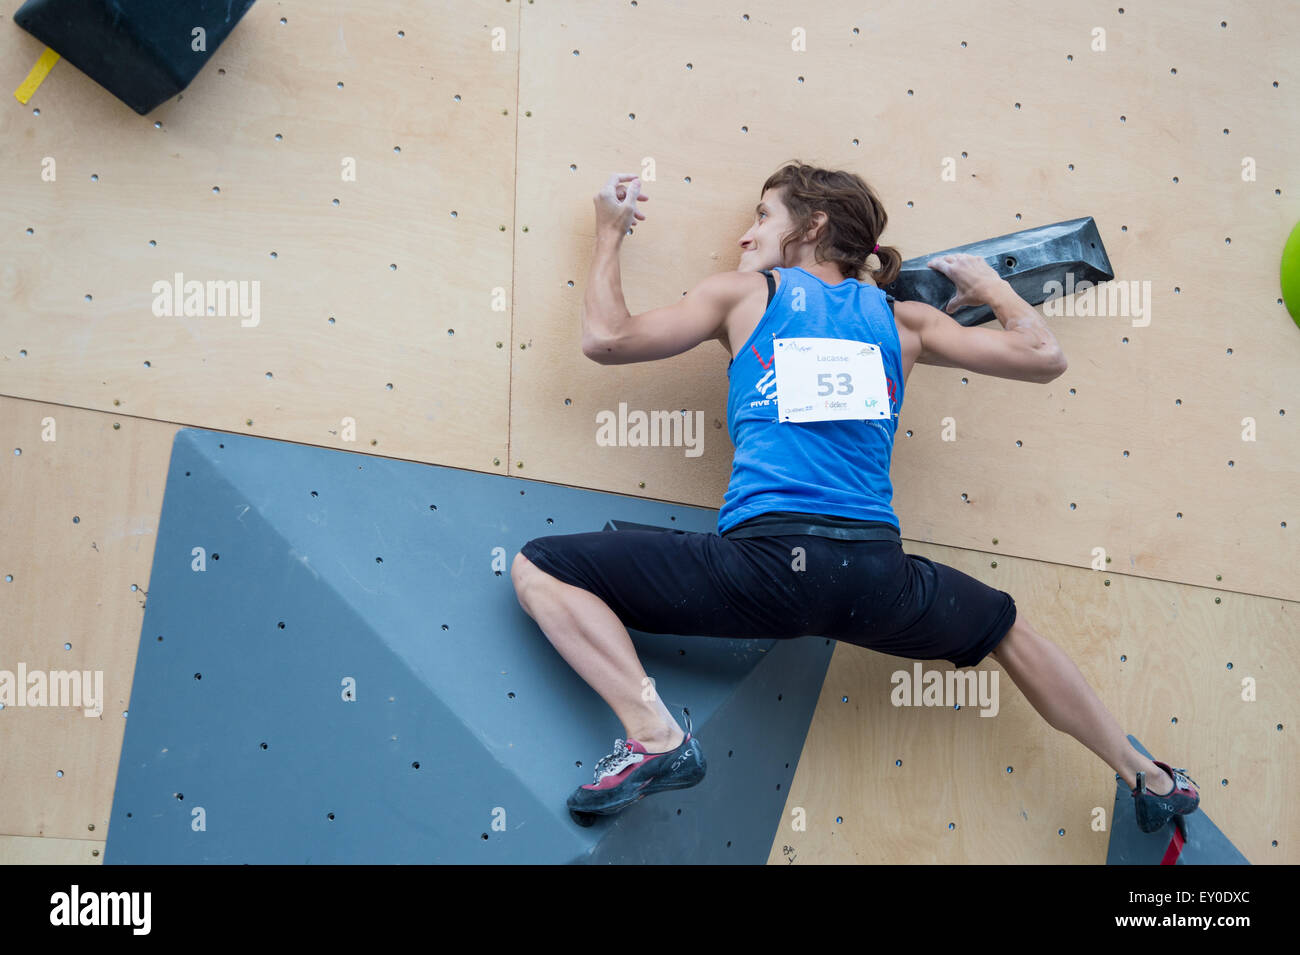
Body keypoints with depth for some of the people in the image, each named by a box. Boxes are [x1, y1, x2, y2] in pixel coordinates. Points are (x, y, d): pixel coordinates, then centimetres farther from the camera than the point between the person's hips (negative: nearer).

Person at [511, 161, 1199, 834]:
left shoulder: (742, 293, 12)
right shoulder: (903, 319, 18)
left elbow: (607, 338, 9)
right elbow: (1044, 357, 18)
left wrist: (610, 233, 25)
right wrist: (987, 284, 37)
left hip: (765, 559, -4)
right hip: (876, 573, 4)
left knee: (539, 568, 4)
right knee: (1010, 630, 34)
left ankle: (654, 734, -15)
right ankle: (1143, 775, 41)